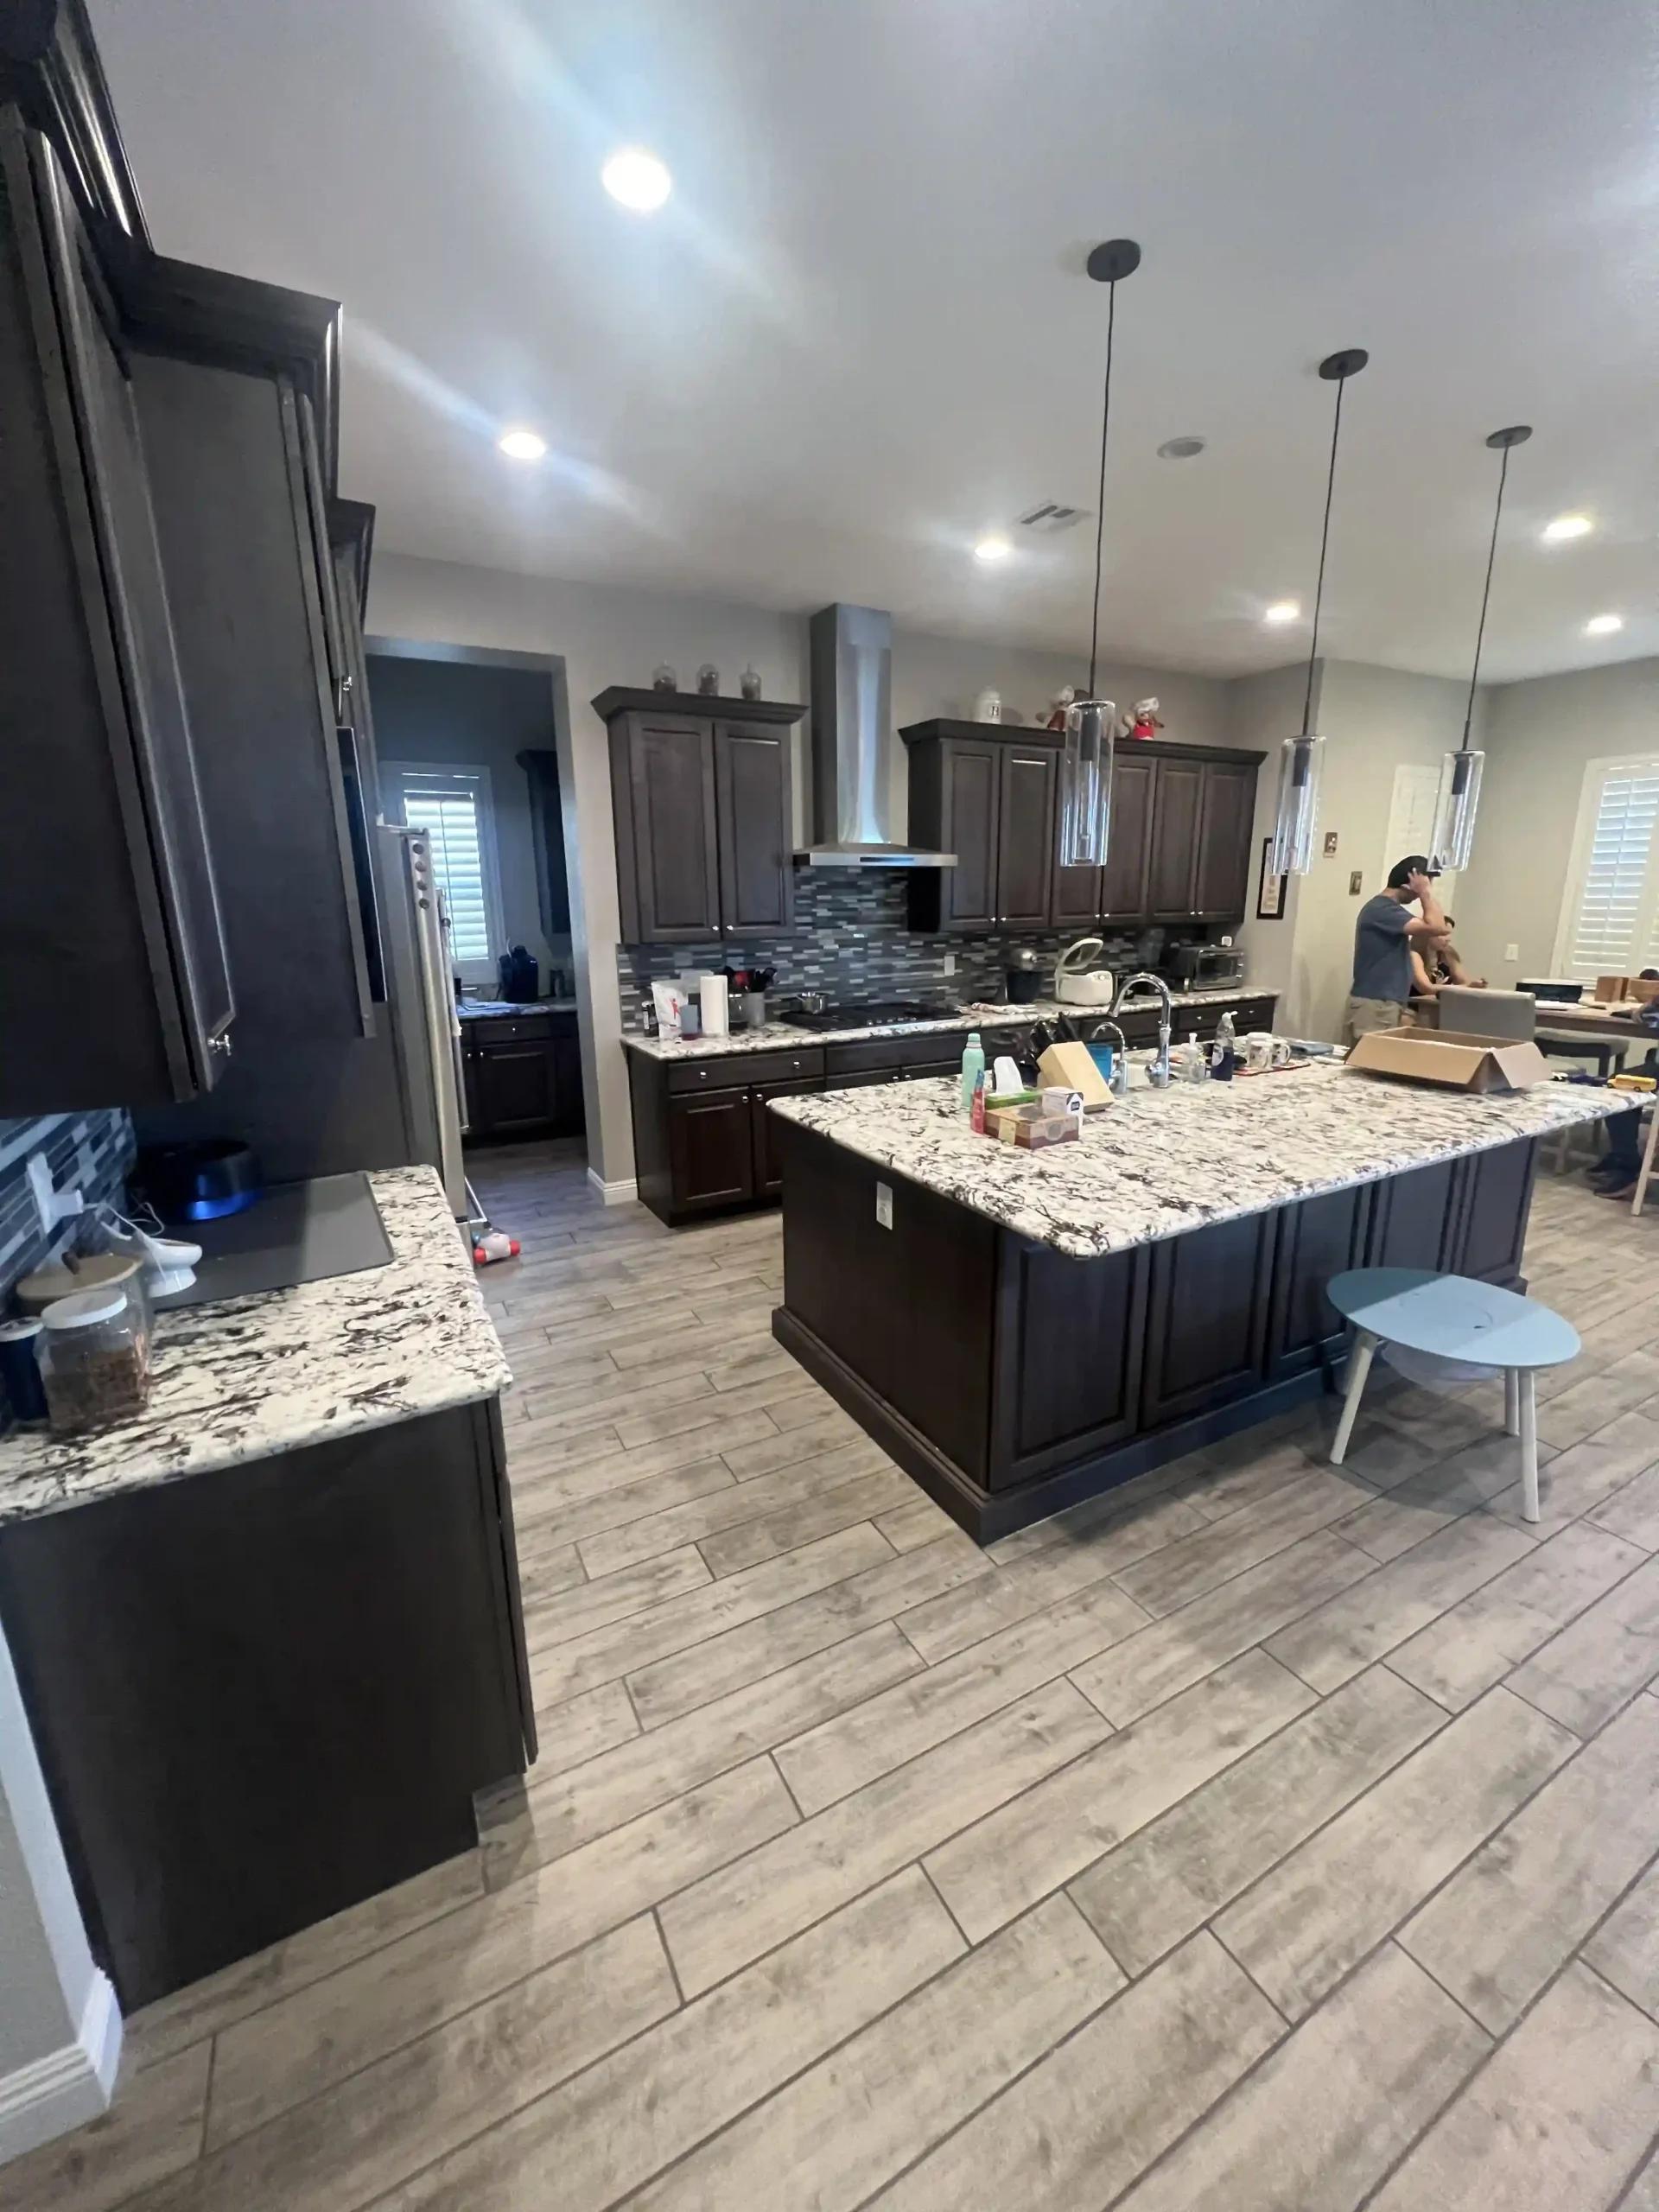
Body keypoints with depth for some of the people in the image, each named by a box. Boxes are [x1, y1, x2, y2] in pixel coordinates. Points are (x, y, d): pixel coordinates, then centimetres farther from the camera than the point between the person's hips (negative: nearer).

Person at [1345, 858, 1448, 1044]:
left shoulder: (1387, 908, 17)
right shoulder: (1382, 909, -15)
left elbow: (1417, 941, 24)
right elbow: (1436, 927, -23)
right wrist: (1426, 892, -12)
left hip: (1384, 1003, 10)